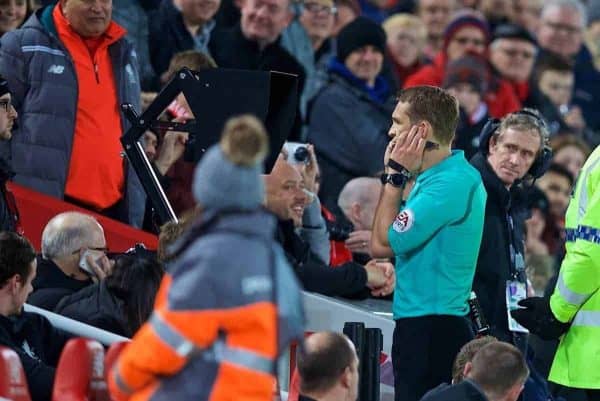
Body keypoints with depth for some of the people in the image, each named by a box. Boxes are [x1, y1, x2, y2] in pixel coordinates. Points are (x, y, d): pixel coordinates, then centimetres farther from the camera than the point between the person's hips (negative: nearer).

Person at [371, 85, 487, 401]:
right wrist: (395, 174, 10)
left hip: (432, 328, -10)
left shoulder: (453, 183, -18)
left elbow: (382, 244, -15)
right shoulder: (434, 176, 14)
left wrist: (395, 175, -7)